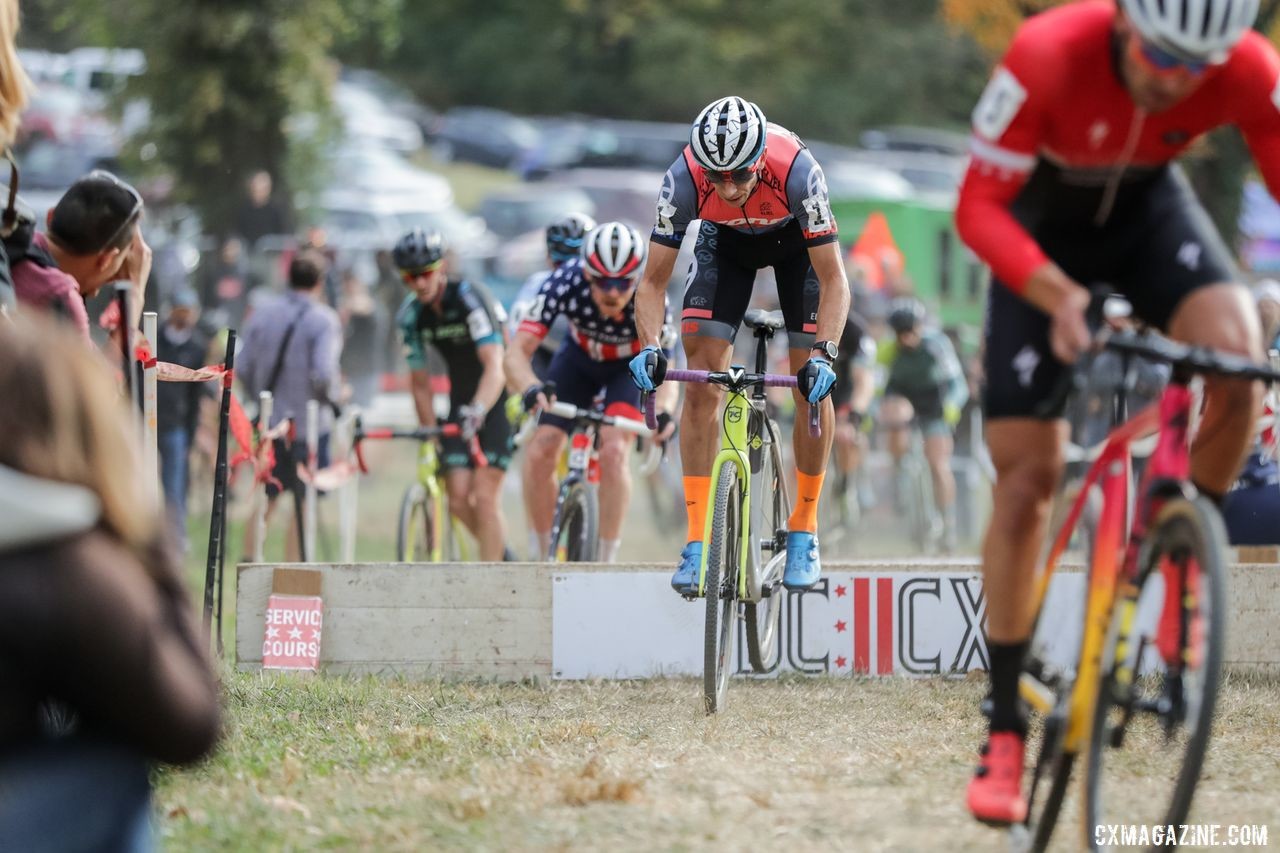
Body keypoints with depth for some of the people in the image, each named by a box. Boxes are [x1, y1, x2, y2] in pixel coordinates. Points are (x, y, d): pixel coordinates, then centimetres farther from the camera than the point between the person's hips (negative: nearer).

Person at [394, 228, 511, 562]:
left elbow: (496, 366, -34)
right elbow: (420, 383, 6)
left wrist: (478, 410, -49)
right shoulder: (411, 315, -4)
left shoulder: (470, 300, -22)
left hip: (500, 399, -5)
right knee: (459, 500, -7)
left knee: (484, 497, -15)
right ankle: (503, 556, 18)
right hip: (463, 401, 6)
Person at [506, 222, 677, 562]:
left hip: (630, 366, -2)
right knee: (540, 453, -14)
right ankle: (543, 557, 3)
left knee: (614, 451, -24)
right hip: (579, 358, 2)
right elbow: (517, 353, -38)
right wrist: (531, 389, -60)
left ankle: (606, 562, -12)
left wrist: (662, 412, -58)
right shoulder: (565, 283, -35)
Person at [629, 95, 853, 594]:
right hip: (725, 240, 1)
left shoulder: (797, 172, -40)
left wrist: (824, 355, -47)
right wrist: (649, 347, -43)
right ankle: (698, 543, -11)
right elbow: (653, 281, -26)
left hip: (795, 236, -1)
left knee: (811, 383, -12)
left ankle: (803, 531, 5)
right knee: (702, 378, -14)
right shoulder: (684, 179, -35)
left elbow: (833, 279, -34)